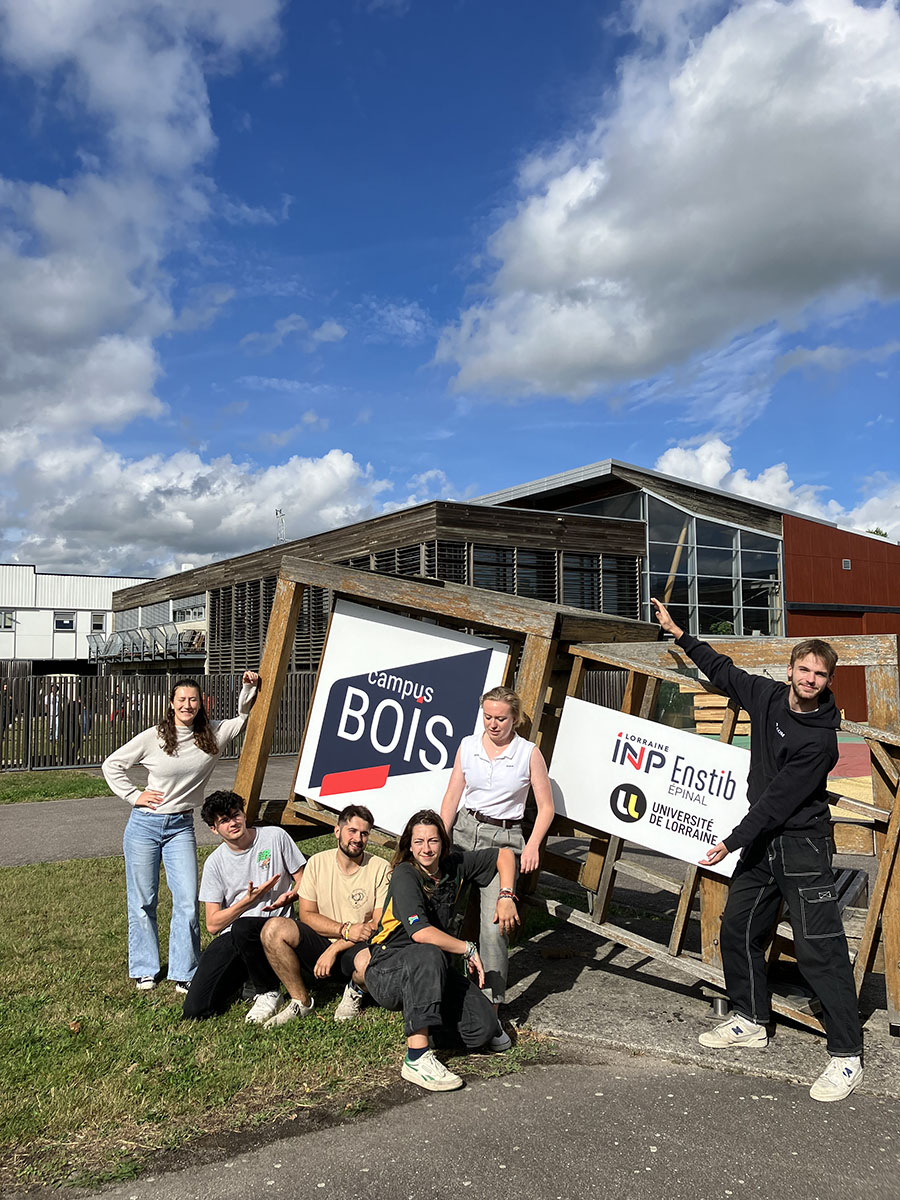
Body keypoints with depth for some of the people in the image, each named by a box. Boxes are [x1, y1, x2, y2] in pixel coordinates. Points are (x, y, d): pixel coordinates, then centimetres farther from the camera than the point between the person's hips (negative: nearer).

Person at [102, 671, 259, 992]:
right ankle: (144, 971, 22)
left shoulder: (213, 734, 0)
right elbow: (112, 765, 5)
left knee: (188, 901, -6)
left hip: (181, 827, 1)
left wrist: (249, 687, 2)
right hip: (144, 824, -1)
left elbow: (243, 717, 17)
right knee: (142, 901, 7)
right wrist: (133, 796, -3)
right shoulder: (153, 737, -5)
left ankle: (184, 974, 5)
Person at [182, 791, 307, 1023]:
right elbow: (213, 924, -1)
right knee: (195, 1011, -13)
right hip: (229, 937, 2)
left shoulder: (275, 837, 1)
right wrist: (249, 899, -15)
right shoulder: (215, 863, 2)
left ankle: (269, 992, -11)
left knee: (242, 928, -38)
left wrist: (290, 896, -16)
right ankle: (244, 976, 17)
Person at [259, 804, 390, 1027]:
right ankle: (301, 1001, -4)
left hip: (357, 950, -3)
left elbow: (380, 925, -10)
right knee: (273, 928, -22)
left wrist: (335, 948, -17)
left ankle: (356, 990, 1)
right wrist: (345, 930, -18)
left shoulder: (380, 868, -6)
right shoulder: (318, 862, 2)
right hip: (321, 942, 3)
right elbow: (306, 914, -2)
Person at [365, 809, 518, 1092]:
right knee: (429, 955, -39)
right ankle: (417, 1058, -36)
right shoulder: (405, 875, -16)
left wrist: (506, 897, 2)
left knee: (483, 1029, -17)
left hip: (431, 973, 5)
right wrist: (468, 949, -18)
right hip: (389, 971, -5)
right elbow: (421, 933, -29)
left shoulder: (454, 865, 1)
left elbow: (504, 854, 14)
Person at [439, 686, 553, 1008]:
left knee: (493, 924, -12)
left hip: (504, 838, -3)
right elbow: (452, 797, 7)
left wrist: (532, 846, -12)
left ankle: (491, 1002, -1)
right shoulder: (468, 746, 4)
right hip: (464, 829, 3)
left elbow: (546, 806, -1)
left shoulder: (529, 753, -4)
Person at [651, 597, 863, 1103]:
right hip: (761, 841, 8)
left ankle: (848, 1056, 0)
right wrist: (678, 633, 23)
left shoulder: (820, 739, -20)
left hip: (803, 846, -8)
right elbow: (723, 671, 19)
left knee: (820, 948, -9)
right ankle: (752, 1021, 32)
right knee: (738, 930, 15)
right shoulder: (767, 696, 1)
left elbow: (779, 799, -21)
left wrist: (732, 842, -20)